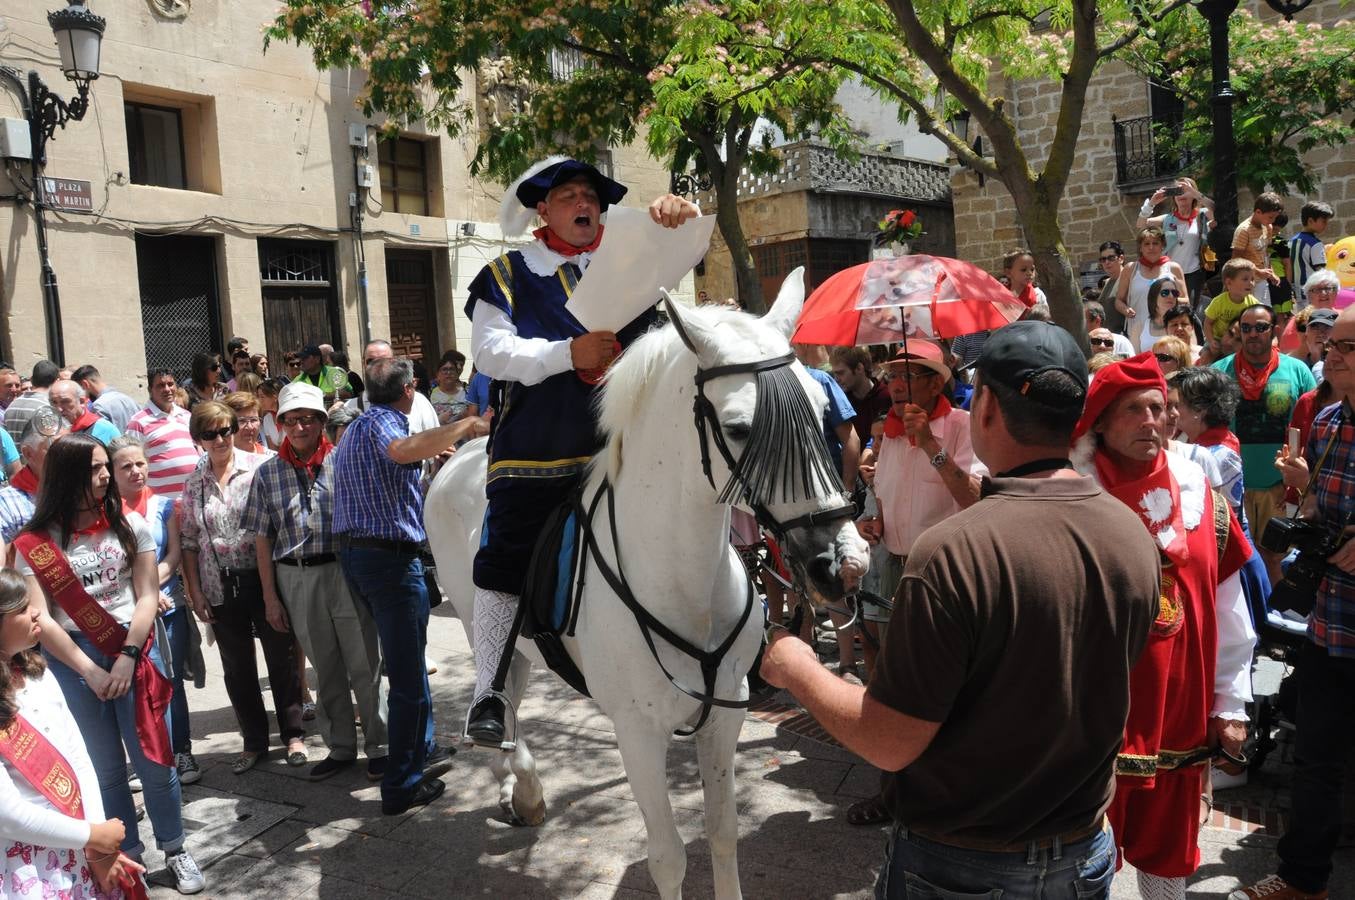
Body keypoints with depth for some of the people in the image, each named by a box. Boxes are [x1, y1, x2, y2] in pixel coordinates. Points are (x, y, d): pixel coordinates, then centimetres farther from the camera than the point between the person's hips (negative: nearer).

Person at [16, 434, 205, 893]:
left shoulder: (130, 525, 2)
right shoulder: (35, 543, -4)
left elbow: (146, 598, -1)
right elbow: (40, 620, -8)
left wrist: (127, 657, -11)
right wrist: (90, 671, -12)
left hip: (135, 649, 1)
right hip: (71, 659, -1)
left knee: (153, 760, 5)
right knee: (105, 768, 10)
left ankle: (174, 851, 20)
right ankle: (127, 856, 25)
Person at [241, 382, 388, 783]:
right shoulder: (267, 473, 5)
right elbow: (263, 538, 7)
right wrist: (270, 596, 5)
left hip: (344, 571, -2)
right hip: (296, 579, 3)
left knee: (364, 665, 2)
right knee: (325, 670, 13)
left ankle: (378, 747, 16)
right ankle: (340, 748, 26)